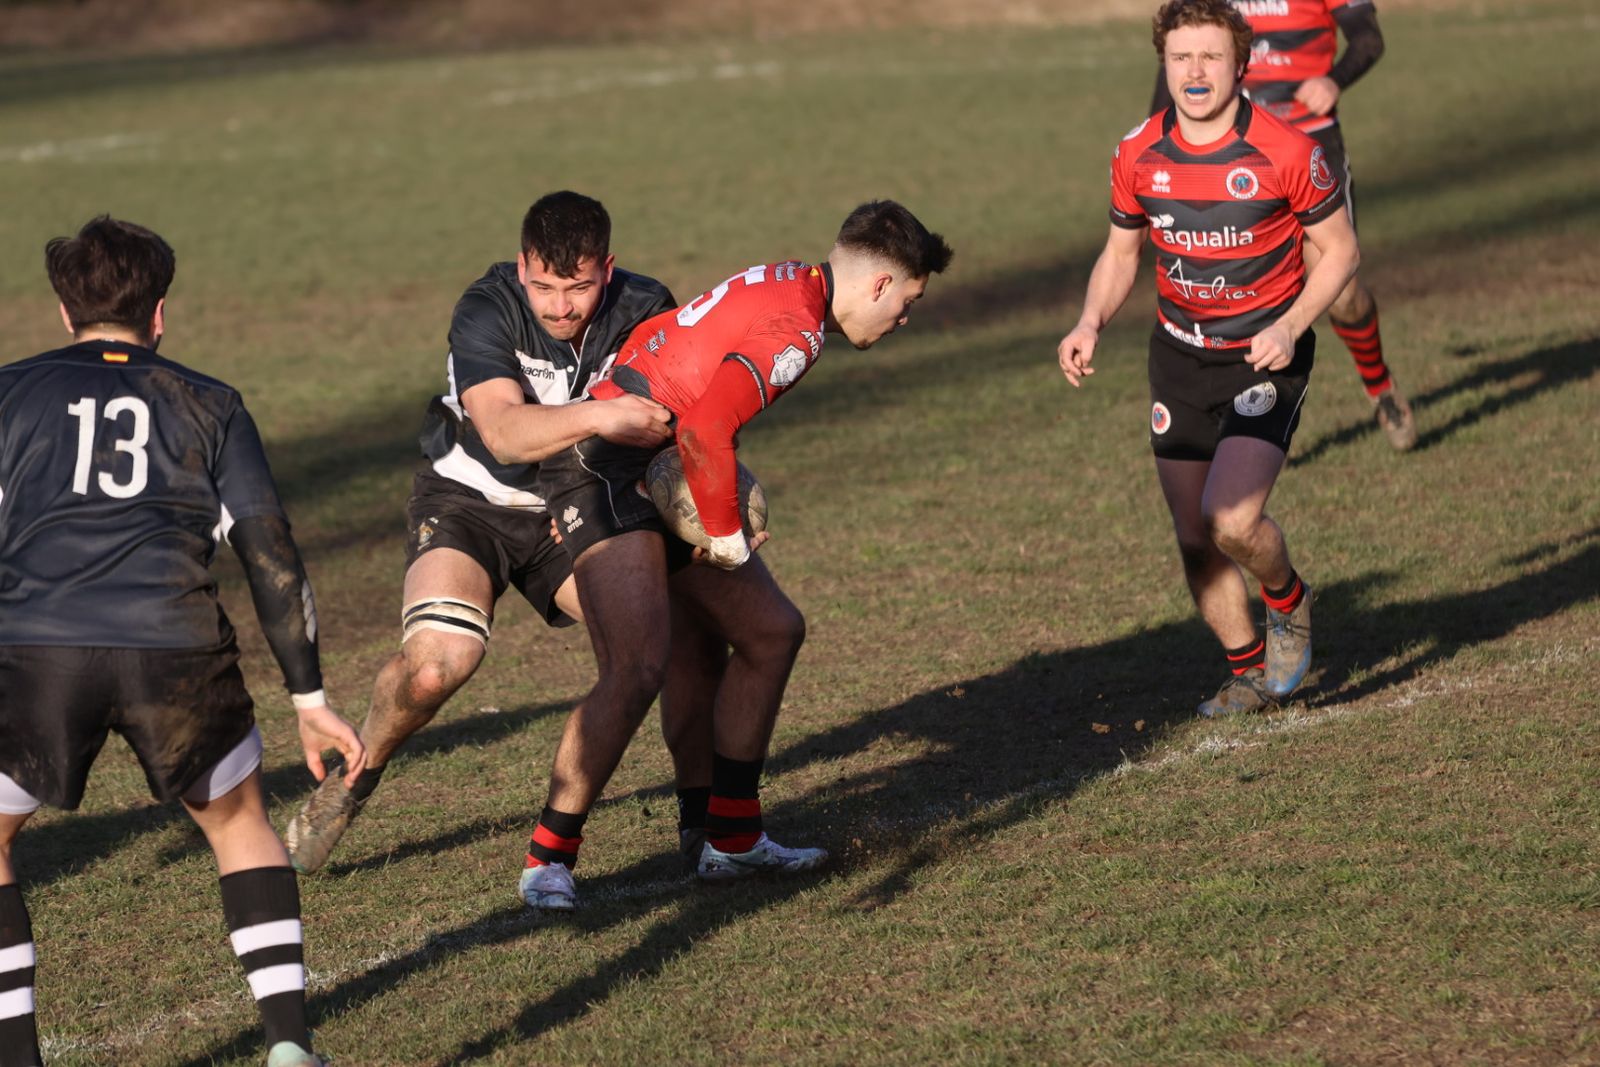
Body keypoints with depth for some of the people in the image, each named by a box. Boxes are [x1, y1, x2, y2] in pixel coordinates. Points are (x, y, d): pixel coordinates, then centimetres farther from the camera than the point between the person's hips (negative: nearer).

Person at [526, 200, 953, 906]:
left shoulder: (786, 284, 13)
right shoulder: (795, 331, -19)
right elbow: (704, 431, -27)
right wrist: (726, 530, -13)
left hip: (651, 477, 11)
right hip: (608, 469, -11)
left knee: (772, 630, 15)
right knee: (638, 670, -23)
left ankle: (733, 839, 21)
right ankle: (548, 860, -11)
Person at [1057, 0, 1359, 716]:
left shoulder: (1286, 153, -17)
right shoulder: (1137, 155, -5)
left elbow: (1339, 250, -5)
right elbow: (1120, 254, 9)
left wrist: (1290, 327, -20)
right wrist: (1091, 323, -10)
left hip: (1266, 355, -4)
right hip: (1180, 355, 4)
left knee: (1231, 520, -20)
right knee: (1194, 538, 6)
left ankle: (1288, 602, 13)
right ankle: (1250, 674, 27)